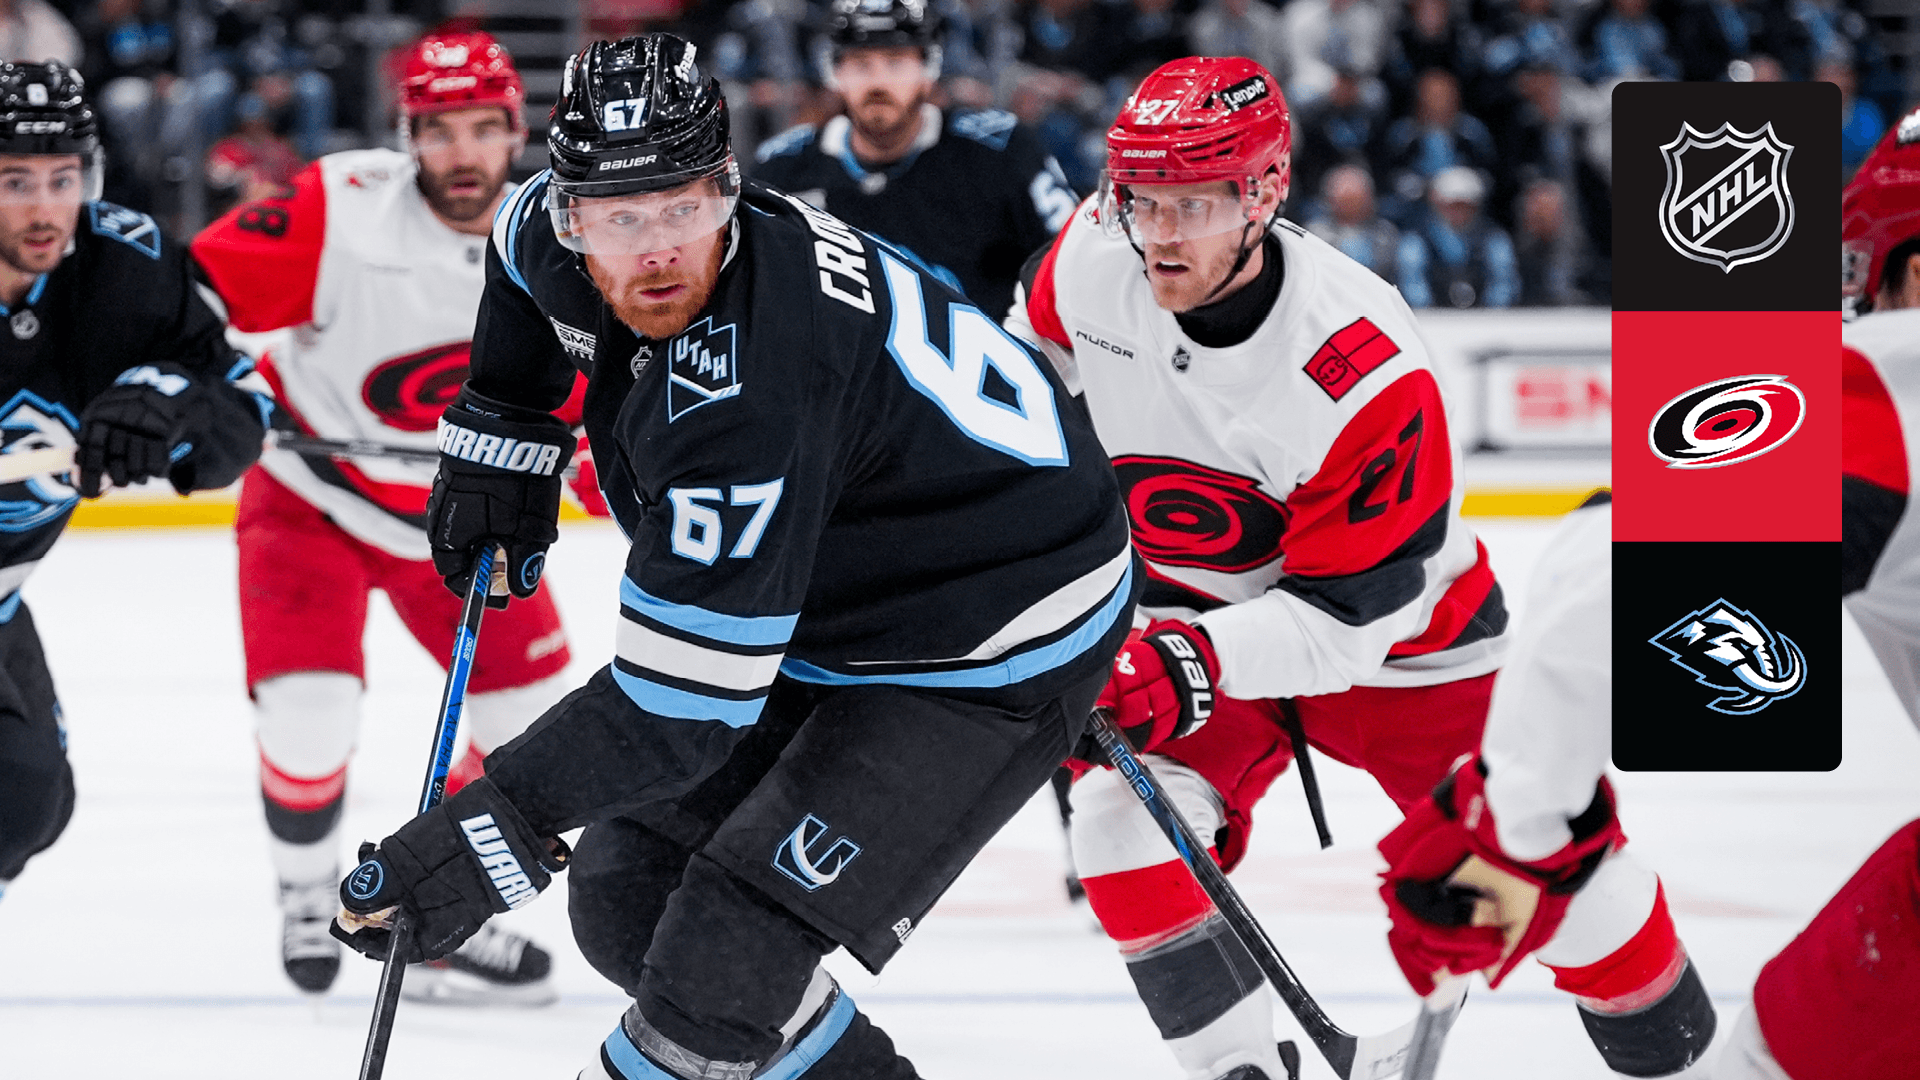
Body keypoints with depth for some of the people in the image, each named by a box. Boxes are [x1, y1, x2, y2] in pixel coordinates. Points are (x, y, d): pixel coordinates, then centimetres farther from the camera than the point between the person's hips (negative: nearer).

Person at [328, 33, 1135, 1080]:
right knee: (625, 898, 10)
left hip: (992, 655, -9)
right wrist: (499, 433, 17)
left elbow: (679, 702, -35)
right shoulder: (567, 239, -11)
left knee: (725, 953, -20)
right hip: (833, 607, 10)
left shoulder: (746, 394, -36)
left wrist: (498, 827, -35)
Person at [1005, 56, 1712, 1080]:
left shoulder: (1371, 371, -35)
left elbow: (1351, 611, -31)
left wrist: (1200, 665, -44)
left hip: (1395, 621, -3)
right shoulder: (1093, 258, -23)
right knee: (1125, 818, -21)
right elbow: (1031, 357, 4)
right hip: (1186, 608, 3)